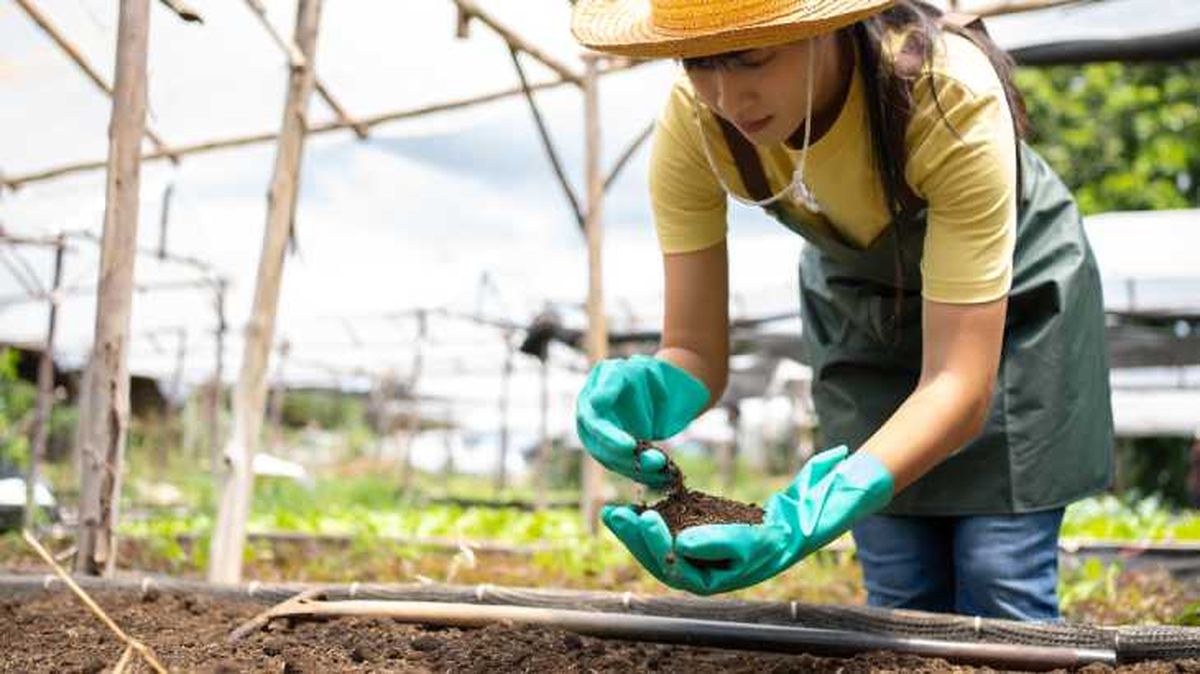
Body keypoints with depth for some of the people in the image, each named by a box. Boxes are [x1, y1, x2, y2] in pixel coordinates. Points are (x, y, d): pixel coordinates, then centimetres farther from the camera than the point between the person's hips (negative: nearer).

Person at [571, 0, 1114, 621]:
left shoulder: (951, 97, -38)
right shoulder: (692, 120, -28)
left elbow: (958, 383, -40)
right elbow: (694, 348, -22)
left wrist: (813, 517, -54)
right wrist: (643, 395, -46)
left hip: (1011, 294, -3)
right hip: (858, 307, 3)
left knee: (1000, 590, -9)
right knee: (903, 595, 1)